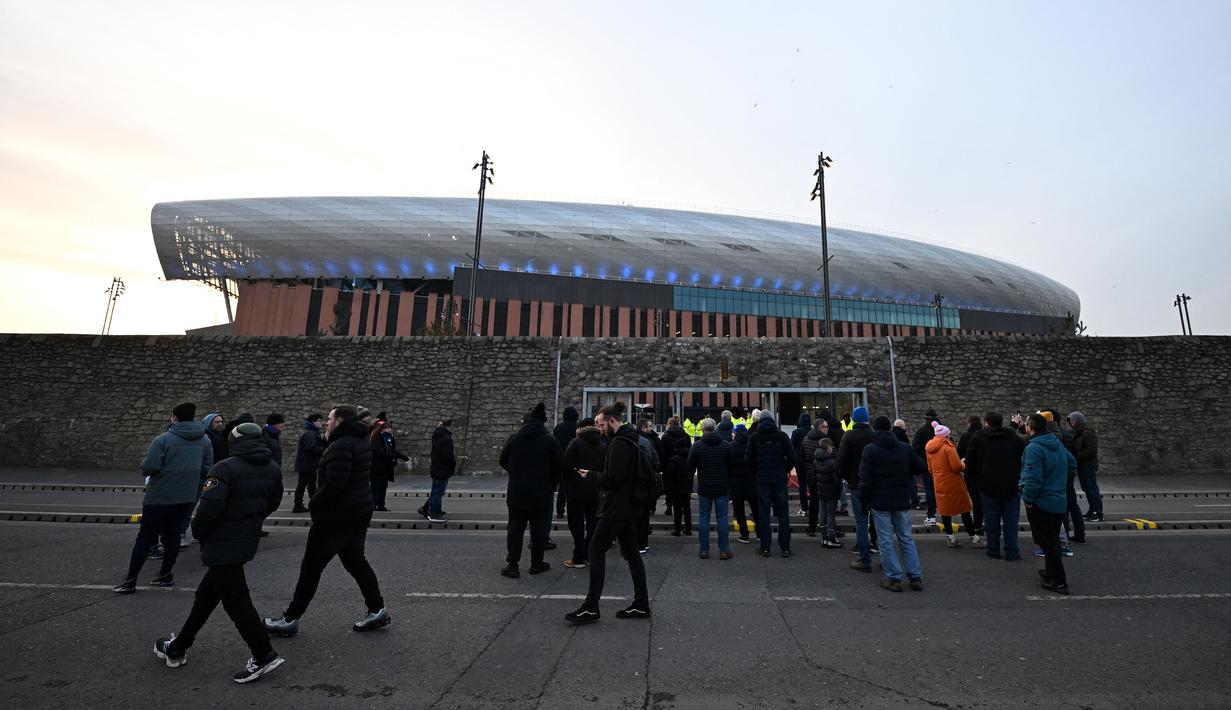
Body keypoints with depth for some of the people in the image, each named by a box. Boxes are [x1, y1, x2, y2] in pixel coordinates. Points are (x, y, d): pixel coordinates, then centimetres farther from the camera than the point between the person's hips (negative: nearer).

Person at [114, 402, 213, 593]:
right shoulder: (204, 440, 1)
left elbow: (148, 468, -18)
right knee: (172, 535, 15)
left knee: (145, 537, 6)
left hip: (160, 497, -4)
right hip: (187, 497, 4)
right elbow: (207, 469, 3)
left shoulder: (164, 439, -14)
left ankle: (130, 580, 10)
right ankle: (166, 575, 20)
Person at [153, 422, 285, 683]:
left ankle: (264, 655, 5)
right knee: (206, 594, 24)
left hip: (222, 544, -8)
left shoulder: (225, 468, -19)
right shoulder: (273, 469, 3)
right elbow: (272, 504, 8)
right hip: (249, 540, 8)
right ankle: (177, 648, 40)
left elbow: (209, 507, -24)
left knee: (235, 599, 1)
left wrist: (198, 532, -5)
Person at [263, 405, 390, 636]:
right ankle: (377, 610, 18)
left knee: (311, 566, 6)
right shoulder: (361, 441, 11)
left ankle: (290, 619, 20)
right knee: (355, 560, 17)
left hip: (336, 515, -9)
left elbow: (335, 482, -27)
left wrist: (313, 504, -13)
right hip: (360, 511, 9)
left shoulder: (341, 445, -19)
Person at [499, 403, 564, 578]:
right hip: (541, 494, -1)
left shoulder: (513, 439, -2)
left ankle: (512, 565, 11)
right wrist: (552, 484, 11)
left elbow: (503, 462, 8)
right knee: (538, 529, 11)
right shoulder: (550, 441, -7)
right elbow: (560, 467, -4)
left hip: (516, 493, 1)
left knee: (515, 528, 10)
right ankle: (536, 563, 20)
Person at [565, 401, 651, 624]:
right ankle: (641, 604, 20)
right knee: (631, 553, 14)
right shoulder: (632, 440, 14)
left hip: (617, 508, -10)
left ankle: (591, 608, 3)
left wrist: (591, 475, -9)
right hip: (630, 507, 10)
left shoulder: (619, 443, -18)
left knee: (596, 550, -3)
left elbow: (613, 478, -25)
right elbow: (646, 470, 22)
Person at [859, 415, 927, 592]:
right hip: (902, 500, 4)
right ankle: (915, 577, 18)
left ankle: (894, 578, 7)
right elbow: (919, 467, 10)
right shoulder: (905, 448, 0)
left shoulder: (870, 450, -11)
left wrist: (864, 500, -3)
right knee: (906, 538, 15)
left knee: (886, 541, 4)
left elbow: (865, 479, -14)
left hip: (880, 502, -4)